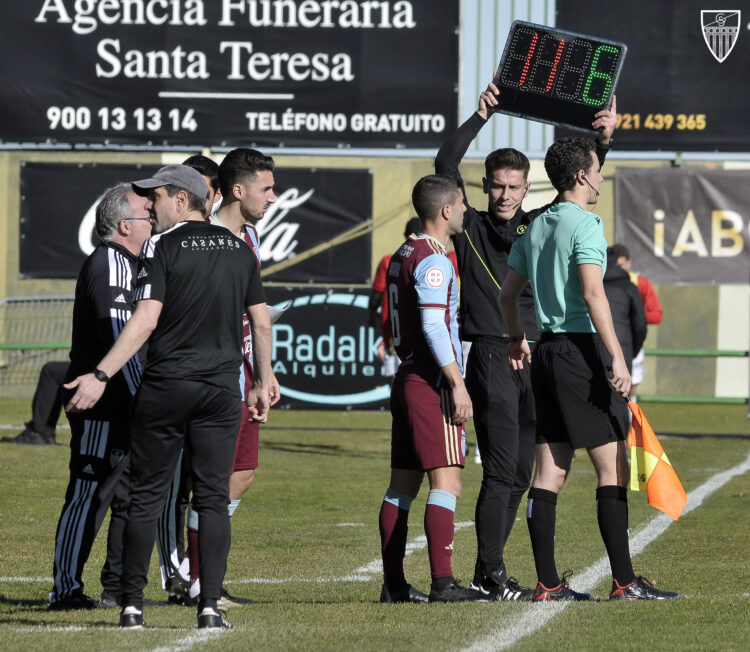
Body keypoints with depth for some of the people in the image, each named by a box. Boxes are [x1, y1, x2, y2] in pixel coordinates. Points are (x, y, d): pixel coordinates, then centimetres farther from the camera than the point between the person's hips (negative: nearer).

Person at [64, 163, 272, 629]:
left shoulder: (162, 246, -5)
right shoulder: (239, 249, 10)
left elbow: (147, 320, -14)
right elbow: (262, 321, 11)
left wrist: (101, 376, -15)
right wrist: (263, 383, 21)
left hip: (166, 387, -3)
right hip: (222, 390, 3)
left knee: (147, 495, 5)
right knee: (213, 497, 4)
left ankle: (133, 604, 6)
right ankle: (211, 606, -5)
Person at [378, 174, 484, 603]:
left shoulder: (403, 257, 17)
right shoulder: (434, 261, -12)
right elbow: (434, 326, -20)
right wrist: (457, 384, -19)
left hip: (406, 378, 10)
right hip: (433, 382, -10)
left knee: (403, 484, 9)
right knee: (446, 482, -11)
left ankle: (394, 584, 10)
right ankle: (442, 583, -17)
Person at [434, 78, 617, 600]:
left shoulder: (538, 226, 14)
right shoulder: (471, 228, 3)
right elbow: (446, 165, -7)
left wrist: (604, 139, -7)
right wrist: (482, 117, -13)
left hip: (534, 358, 5)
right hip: (491, 356, -5)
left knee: (520, 473, 8)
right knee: (502, 470, -10)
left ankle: (488, 573, 15)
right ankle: (492, 575, -7)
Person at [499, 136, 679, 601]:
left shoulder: (536, 228, 15)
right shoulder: (584, 224, -10)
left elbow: (508, 294, 23)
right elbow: (593, 293, -21)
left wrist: (518, 341, 40)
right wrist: (617, 357, -25)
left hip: (547, 353, 9)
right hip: (582, 349, -9)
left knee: (550, 471, 6)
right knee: (613, 468, -6)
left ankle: (548, 584, 5)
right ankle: (624, 582, -8)